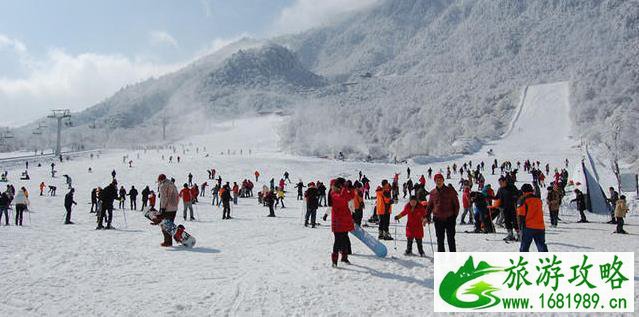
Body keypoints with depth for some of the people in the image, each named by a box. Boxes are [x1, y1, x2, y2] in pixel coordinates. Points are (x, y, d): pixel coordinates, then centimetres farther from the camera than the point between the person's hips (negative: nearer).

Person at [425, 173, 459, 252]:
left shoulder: (450, 190, -2)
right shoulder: (433, 193, 6)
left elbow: (456, 203, 2)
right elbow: (429, 206, 14)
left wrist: (455, 214, -5)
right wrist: (427, 217, 7)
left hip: (449, 218, -2)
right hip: (438, 219, 3)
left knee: (451, 238, 3)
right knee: (440, 239, 8)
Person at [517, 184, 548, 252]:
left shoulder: (522, 200, -5)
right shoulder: (538, 200, 12)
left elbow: (521, 215, -8)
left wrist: (521, 226, -3)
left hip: (528, 227, -5)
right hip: (540, 227, 5)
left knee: (524, 246, 1)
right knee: (541, 245, 12)